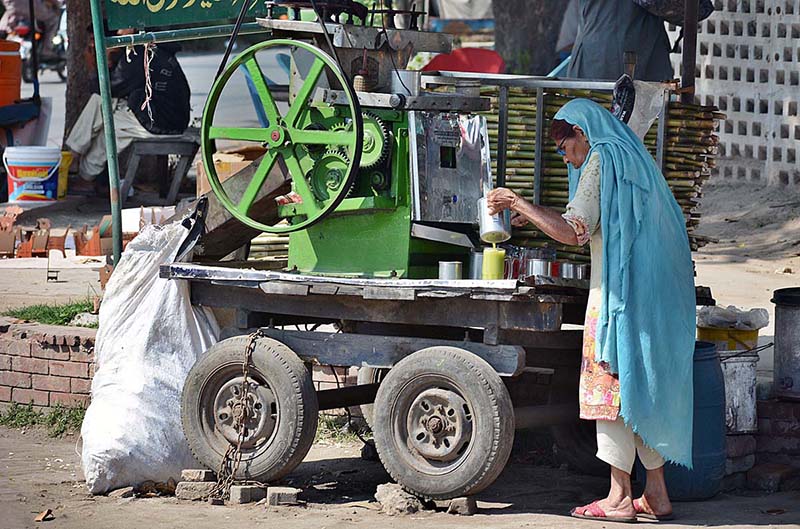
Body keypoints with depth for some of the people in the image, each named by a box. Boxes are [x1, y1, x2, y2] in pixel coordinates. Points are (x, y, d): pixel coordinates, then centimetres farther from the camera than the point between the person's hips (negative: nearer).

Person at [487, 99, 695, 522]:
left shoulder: (601, 160, -9)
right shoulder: (633, 158, 18)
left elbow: (573, 233, -14)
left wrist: (518, 204, -9)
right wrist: (536, 216, 23)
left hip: (620, 293, -9)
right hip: (654, 294, 9)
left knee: (612, 386, -4)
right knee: (645, 387, 11)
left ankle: (619, 497, -3)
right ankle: (656, 494, 11)